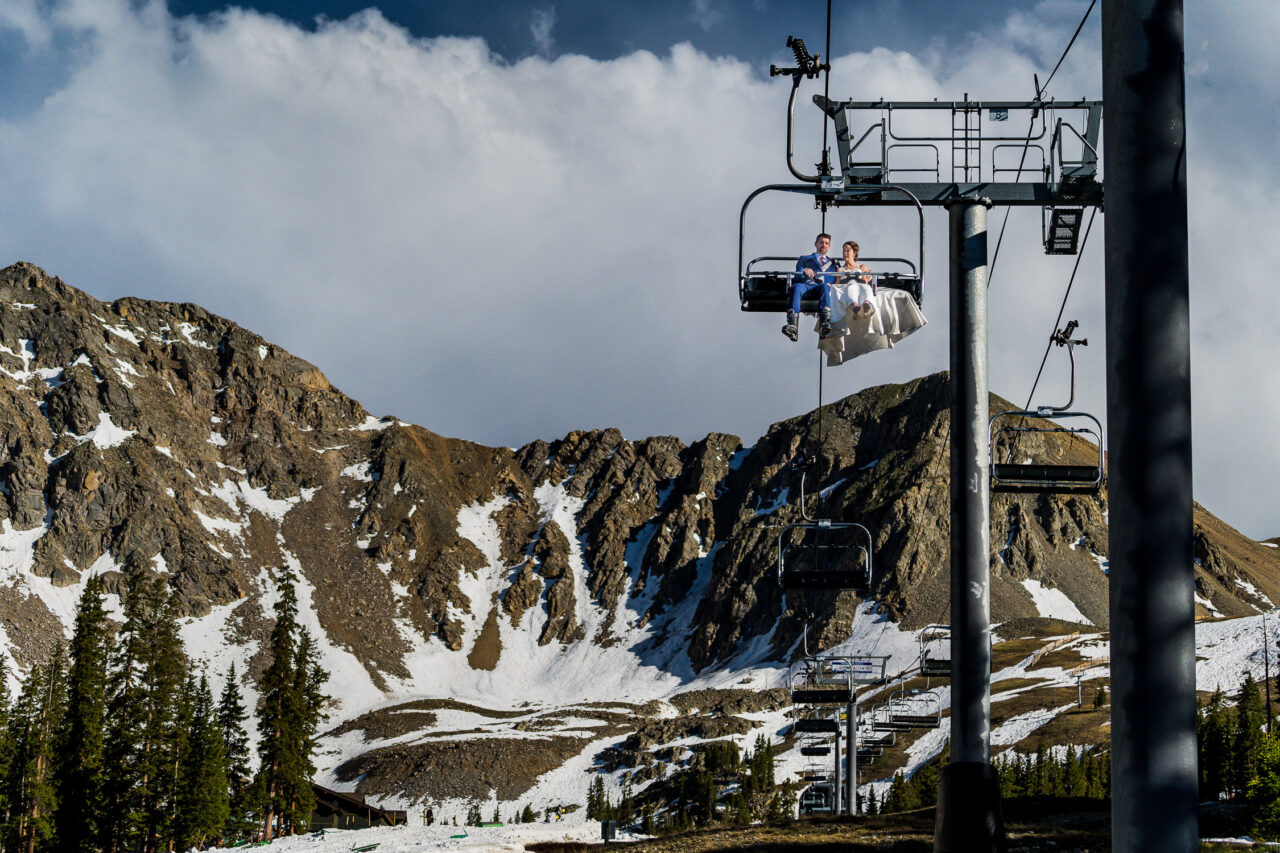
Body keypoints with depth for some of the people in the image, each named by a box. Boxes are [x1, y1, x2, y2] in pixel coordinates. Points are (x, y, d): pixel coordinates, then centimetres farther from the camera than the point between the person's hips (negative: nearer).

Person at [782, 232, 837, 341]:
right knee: (796, 287, -38)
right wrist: (805, 272, -6)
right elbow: (797, 277, 16)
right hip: (806, 284, 0)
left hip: (821, 285, 0)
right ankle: (792, 325, -59)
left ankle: (824, 323, -62)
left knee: (825, 286, -39)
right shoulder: (805, 259, 34)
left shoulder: (832, 263, 38)